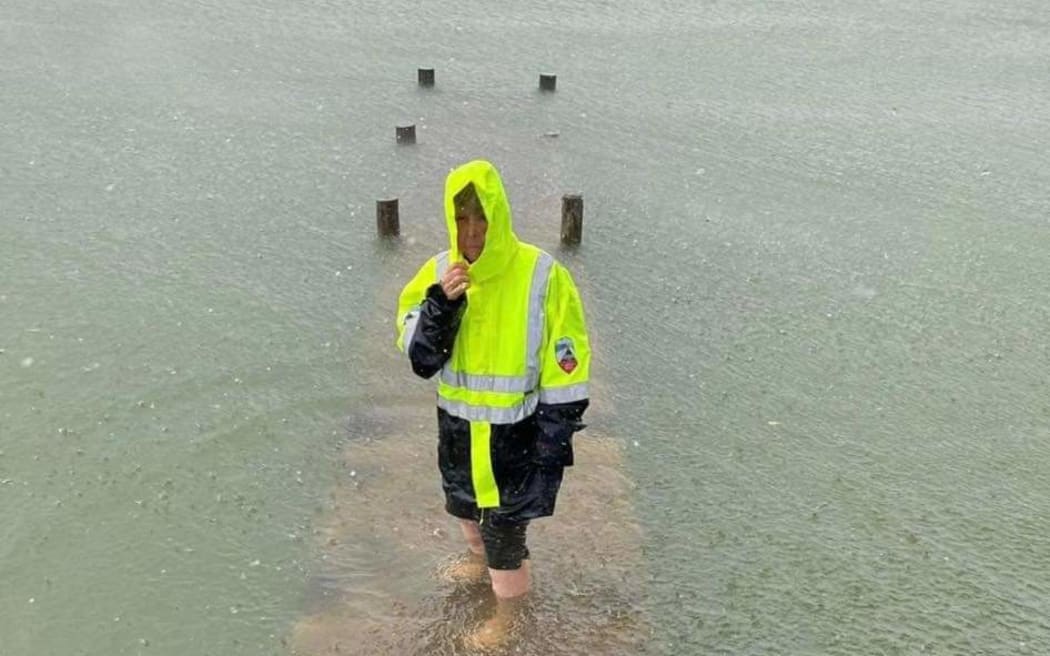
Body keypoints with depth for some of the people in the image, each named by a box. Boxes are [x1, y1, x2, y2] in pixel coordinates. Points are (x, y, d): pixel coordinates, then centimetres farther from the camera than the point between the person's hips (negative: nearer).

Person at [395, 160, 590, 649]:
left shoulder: (542, 277, -22)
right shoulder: (440, 273, -9)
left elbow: (565, 372, -16)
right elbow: (420, 360, -12)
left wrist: (552, 448, -14)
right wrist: (441, 305, -28)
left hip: (516, 434, -5)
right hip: (458, 426, 5)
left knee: (505, 527, 7)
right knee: (466, 504, 27)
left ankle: (508, 613, 35)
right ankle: (480, 559, 59)